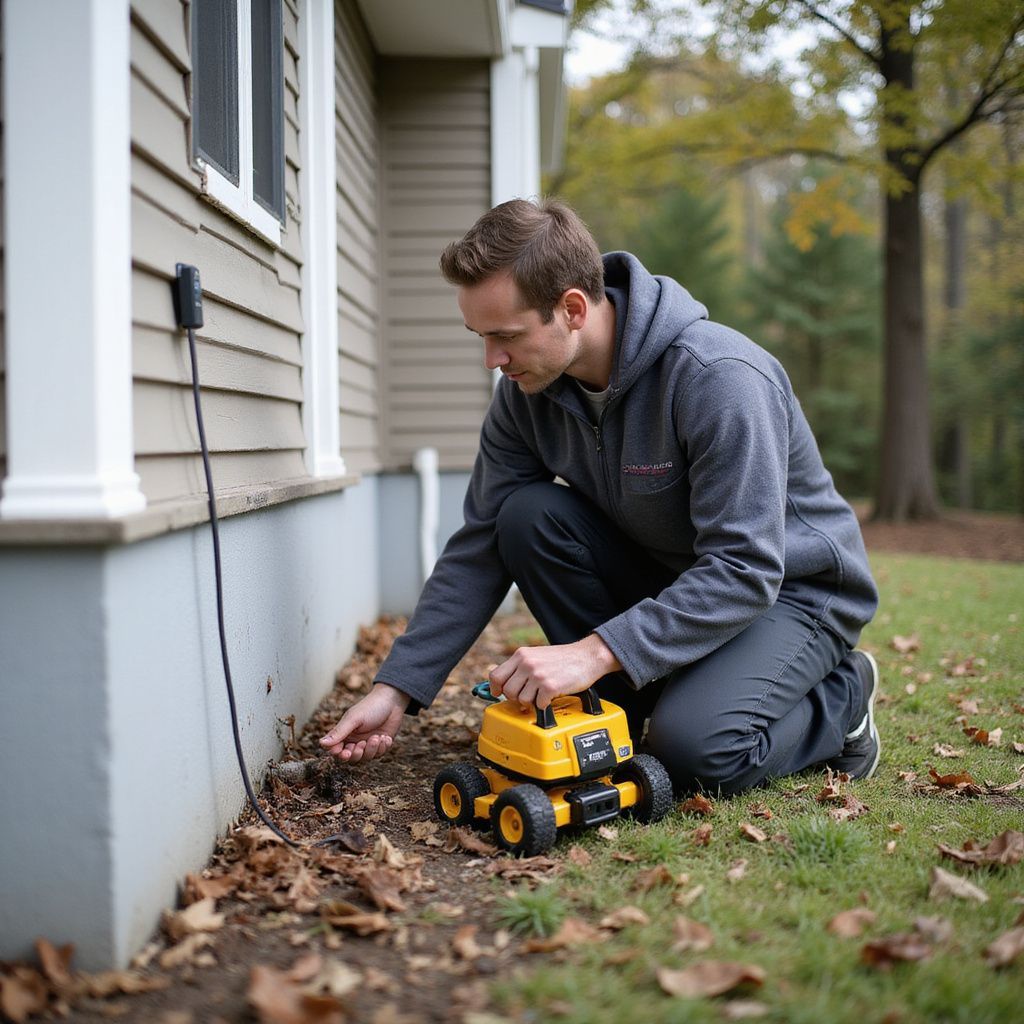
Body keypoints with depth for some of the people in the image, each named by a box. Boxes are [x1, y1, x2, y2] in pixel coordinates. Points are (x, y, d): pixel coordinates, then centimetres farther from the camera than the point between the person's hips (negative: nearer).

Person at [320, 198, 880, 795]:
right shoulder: (527, 389, -10)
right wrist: (397, 688, -13)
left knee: (696, 751, -31)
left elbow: (746, 571, -33)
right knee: (528, 515, -20)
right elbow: (481, 548, -6)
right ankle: (626, 711, -5)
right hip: (665, 577, 6)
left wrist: (594, 652, -40)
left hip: (790, 585, -6)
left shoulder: (720, 377, -31)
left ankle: (841, 696, 1)